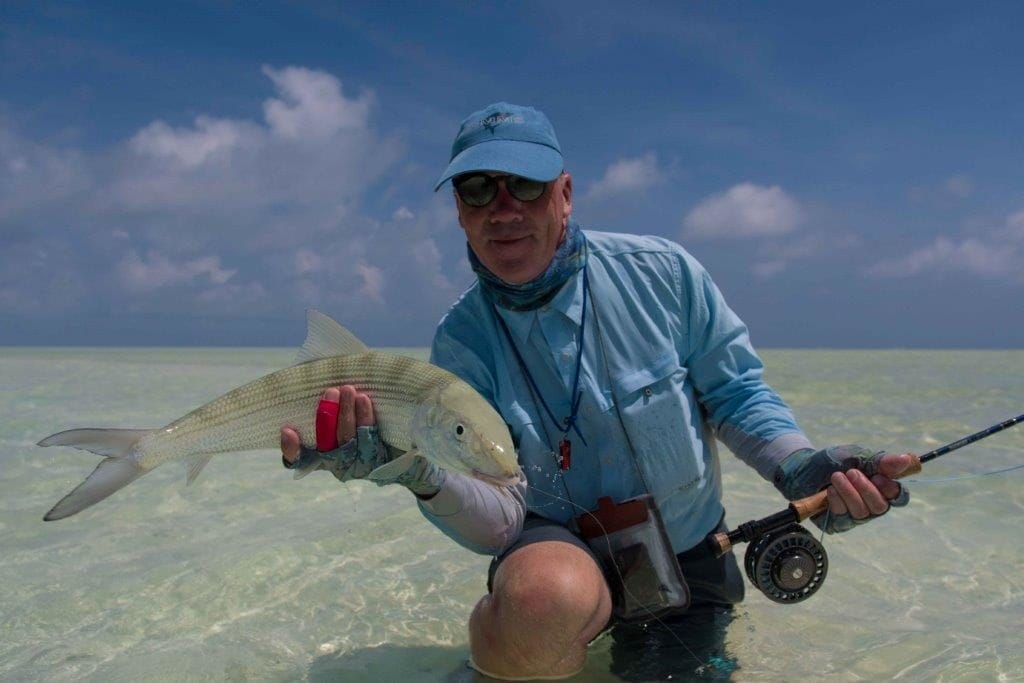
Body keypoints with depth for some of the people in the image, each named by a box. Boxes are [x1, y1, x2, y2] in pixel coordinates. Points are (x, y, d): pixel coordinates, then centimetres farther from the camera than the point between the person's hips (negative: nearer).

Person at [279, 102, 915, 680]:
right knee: (541, 599, -35)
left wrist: (802, 465, -23)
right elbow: (501, 522, -19)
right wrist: (419, 475, -39)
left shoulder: (664, 272, -14)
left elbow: (736, 393, -3)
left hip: (691, 548, 3)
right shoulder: (461, 342, -14)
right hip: (562, 541, -2)